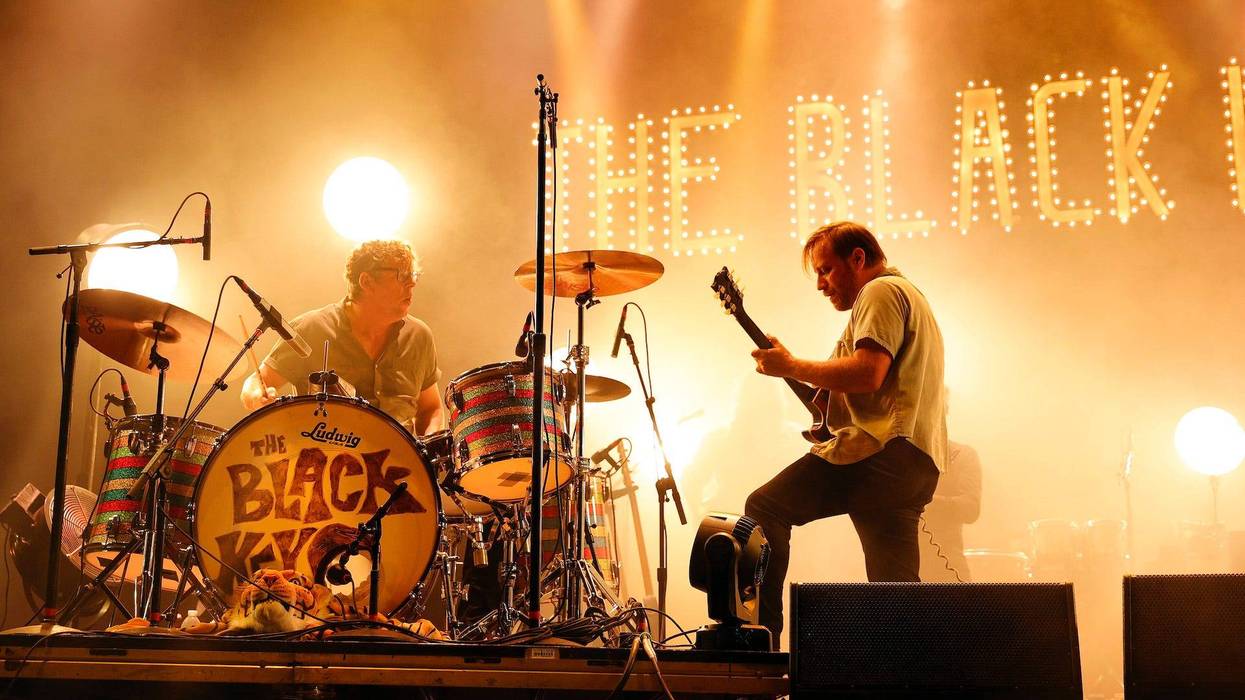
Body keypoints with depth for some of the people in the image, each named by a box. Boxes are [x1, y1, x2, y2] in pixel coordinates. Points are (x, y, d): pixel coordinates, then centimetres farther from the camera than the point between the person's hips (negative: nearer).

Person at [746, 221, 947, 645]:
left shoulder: (881, 292, -2)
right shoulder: (911, 298, 33)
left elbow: (867, 373, -19)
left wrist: (790, 367, -9)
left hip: (882, 450, -11)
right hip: (916, 461, 11)